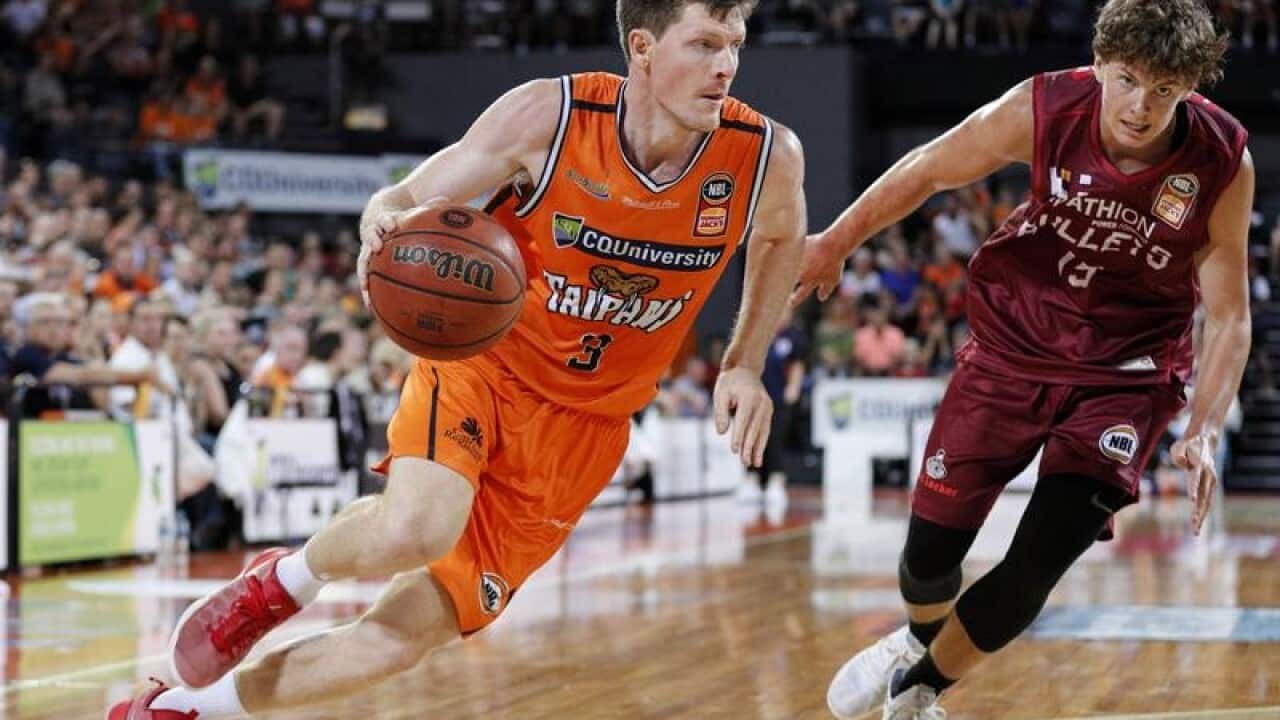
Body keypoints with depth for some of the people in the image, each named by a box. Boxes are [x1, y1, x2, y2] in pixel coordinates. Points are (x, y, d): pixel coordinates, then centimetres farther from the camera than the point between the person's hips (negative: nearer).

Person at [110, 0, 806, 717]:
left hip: (583, 422, 3)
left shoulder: (768, 157, -15)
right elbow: (405, 202, -8)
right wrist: (385, 226, -33)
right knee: (414, 532, -35)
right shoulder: (544, 117, -20)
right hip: (484, 359, -3)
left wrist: (746, 366, 0)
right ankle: (287, 578, 2)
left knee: (405, 634, -1)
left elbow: (783, 239, 11)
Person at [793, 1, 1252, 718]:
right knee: (931, 546, 3)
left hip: (1126, 377, -1)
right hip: (1013, 346, 1)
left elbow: (1229, 315, -9)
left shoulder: (1224, 164, -19)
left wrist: (1204, 432, -20)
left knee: (1041, 559, -13)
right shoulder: (1044, 109, -20)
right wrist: (836, 242, 7)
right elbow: (930, 169, -2)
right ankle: (918, 641, 41)